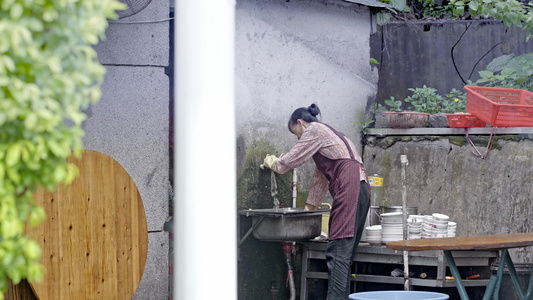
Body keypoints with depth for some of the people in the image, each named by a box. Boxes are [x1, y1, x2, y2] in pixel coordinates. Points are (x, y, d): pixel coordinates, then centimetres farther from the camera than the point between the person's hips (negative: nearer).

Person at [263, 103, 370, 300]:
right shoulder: (325, 133, 33)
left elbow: (292, 159, 5)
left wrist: (273, 164, 26)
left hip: (349, 188, -10)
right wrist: (310, 206, 41)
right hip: (361, 188, 10)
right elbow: (321, 177, 37)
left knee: (338, 251, -16)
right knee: (345, 252, 7)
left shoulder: (314, 130, 4)